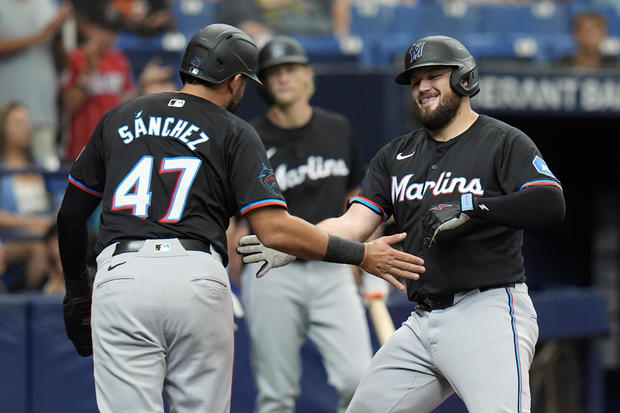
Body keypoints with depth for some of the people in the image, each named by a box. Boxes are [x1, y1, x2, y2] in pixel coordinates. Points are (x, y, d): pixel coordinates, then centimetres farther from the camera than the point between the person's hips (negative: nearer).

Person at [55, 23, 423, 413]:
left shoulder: (119, 118, 19)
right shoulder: (234, 133, 9)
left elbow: (71, 213, 22)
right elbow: (274, 230, -4)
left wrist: (77, 289, 33)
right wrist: (361, 255, 4)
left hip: (119, 274, 2)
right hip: (198, 280, -2)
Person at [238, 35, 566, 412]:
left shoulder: (503, 142, 0)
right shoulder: (396, 156, 18)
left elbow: (551, 205, -15)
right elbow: (355, 224, 7)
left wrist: (471, 207, -22)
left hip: (489, 312, -7)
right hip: (422, 323, 7)